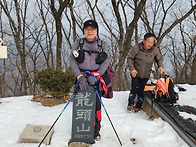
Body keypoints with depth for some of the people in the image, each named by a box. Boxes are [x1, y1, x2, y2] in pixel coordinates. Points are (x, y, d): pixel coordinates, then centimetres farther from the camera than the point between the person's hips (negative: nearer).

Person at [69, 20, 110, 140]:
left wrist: (96, 76, -18)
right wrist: (80, 77, -18)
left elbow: (106, 61, -4)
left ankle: (96, 130, 17)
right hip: (81, 78, 0)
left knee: (96, 105, 0)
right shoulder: (78, 43, 4)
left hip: (97, 79, 0)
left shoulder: (102, 44, 5)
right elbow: (72, 60, -5)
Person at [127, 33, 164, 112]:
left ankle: (138, 106, 24)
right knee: (135, 88, -13)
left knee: (141, 90, 6)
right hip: (136, 73, -2)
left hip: (146, 75, 2)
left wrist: (160, 66, -12)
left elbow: (159, 59, 7)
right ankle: (130, 104, 6)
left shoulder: (155, 50, -11)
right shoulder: (136, 48, -19)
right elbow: (129, 58, -6)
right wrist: (132, 69, -17)